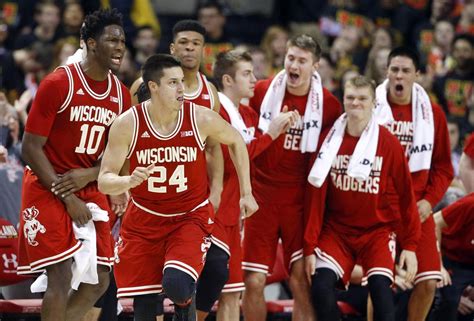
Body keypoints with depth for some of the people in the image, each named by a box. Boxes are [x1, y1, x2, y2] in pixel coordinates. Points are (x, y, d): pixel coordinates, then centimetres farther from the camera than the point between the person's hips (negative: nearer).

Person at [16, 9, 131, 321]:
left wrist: (87, 175, -12)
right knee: (61, 276, -13)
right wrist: (67, 198, -18)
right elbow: (31, 148, -14)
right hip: (48, 187, -6)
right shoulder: (58, 84, -15)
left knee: (99, 280, 3)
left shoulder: (121, 95, 3)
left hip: (89, 187, 6)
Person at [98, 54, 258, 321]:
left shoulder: (201, 118, -13)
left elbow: (235, 141, 8)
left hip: (191, 216, -1)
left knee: (177, 284, -26)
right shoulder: (128, 124, -14)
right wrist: (129, 181, -34)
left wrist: (247, 193, 9)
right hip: (145, 218, 1)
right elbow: (104, 181, -12)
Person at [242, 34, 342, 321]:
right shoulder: (262, 91, -2)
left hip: (300, 199, -1)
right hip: (262, 196, 1)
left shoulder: (328, 104, -2)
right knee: (254, 281, 0)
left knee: (302, 279, -8)